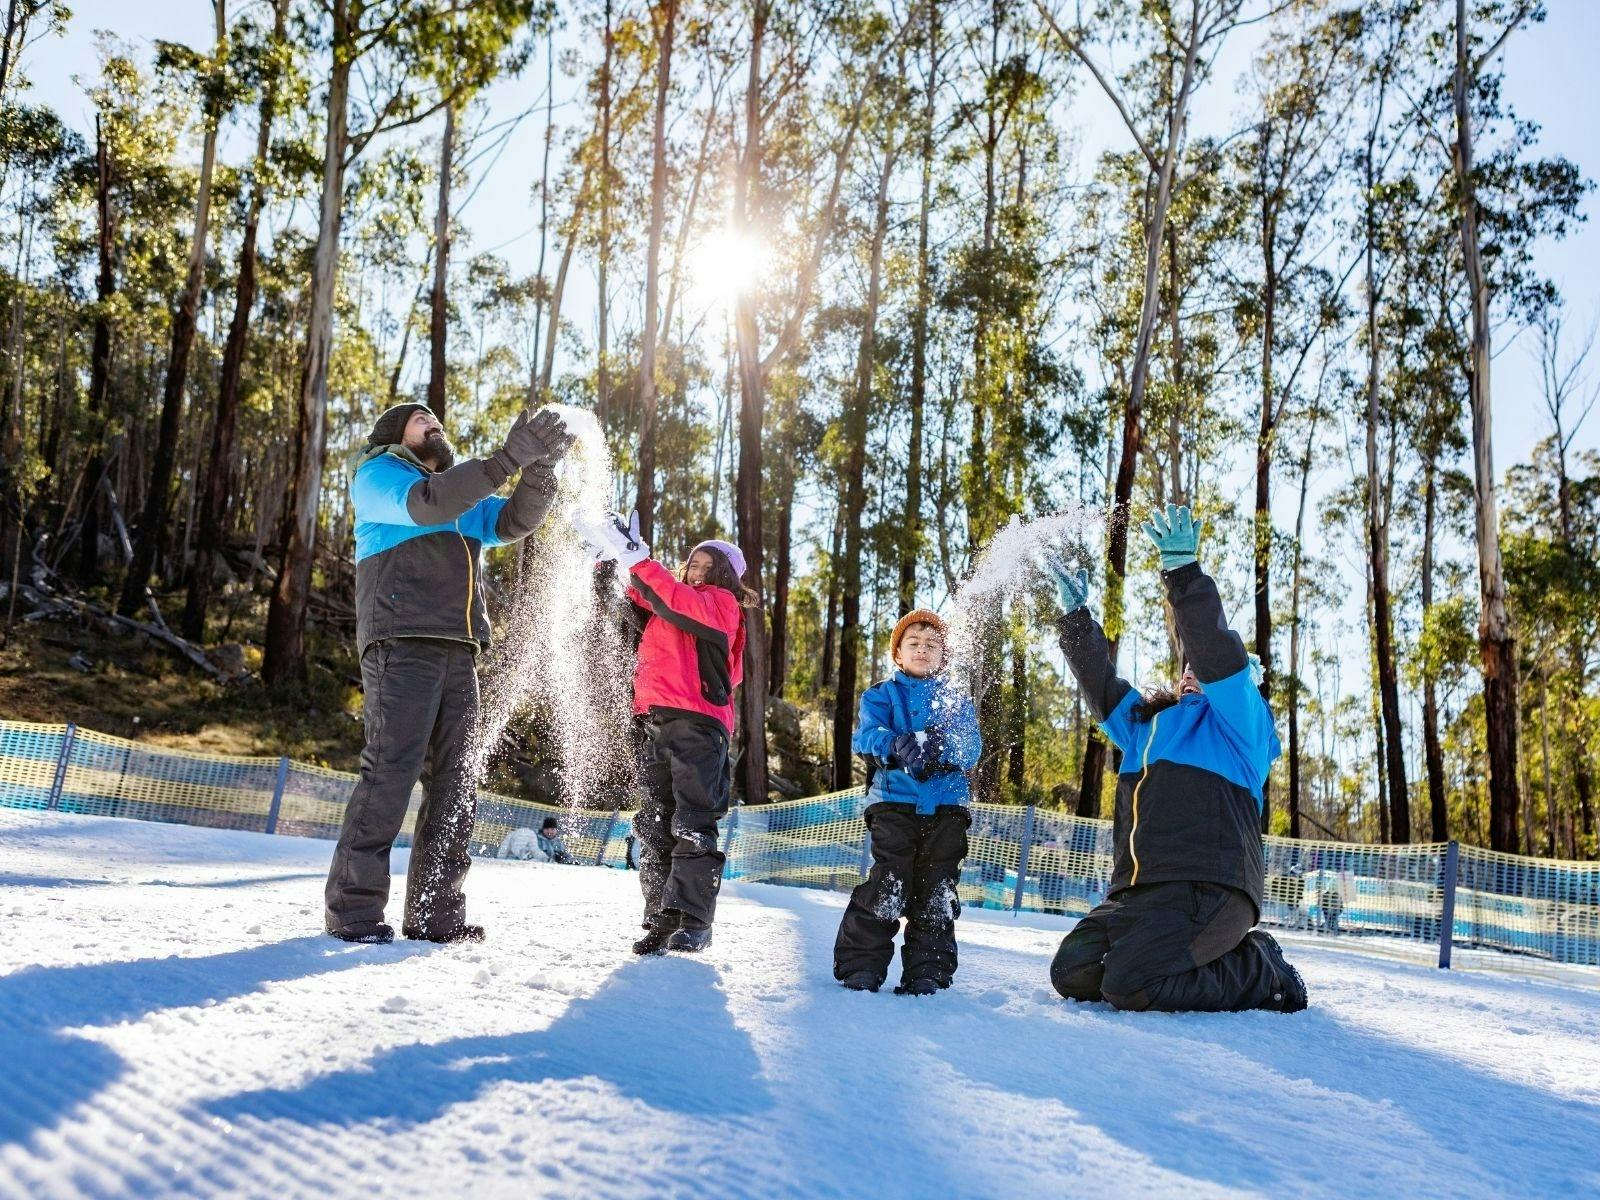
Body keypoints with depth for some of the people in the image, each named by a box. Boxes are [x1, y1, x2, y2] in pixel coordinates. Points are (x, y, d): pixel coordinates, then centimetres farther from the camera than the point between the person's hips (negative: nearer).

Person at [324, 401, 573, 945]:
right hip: (402, 641, -7)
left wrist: (540, 467, -5)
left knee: (455, 781, 2)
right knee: (391, 770, -14)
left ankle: (435, 910, 6)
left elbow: (513, 520, 13)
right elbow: (424, 504, -13)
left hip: (458, 650, 7)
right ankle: (353, 906, -9)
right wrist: (507, 459, -20)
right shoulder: (378, 475, 8)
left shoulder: (466, 497, 29)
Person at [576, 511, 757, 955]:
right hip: (654, 723, 7)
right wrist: (615, 565, 9)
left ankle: (693, 920, -10)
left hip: (696, 722, -7)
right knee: (655, 826, 4)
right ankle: (661, 921, 6)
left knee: (692, 824, -10)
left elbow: (685, 606, -13)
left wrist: (636, 559, -14)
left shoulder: (721, 603, 6)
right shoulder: (668, 608, 28)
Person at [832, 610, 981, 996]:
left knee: (937, 893, 1)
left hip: (946, 806, 2)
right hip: (894, 801, -2)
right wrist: (899, 744, -29)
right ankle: (861, 965, -2)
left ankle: (927, 972, 10)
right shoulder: (881, 695, 12)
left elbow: (971, 750, 1)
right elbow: (865, 736, -7)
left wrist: (939, 747, -23)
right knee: (887, 887, -11)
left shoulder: (957, 701, 17)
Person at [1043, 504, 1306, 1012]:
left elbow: (1217, 653, -9)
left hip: (1208, 888, -8)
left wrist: (1184, 574, -16)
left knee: (1129, 985, -25)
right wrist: (1077, 617, 22)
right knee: (1072, 973, -7)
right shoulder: (1146, 723, 27)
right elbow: (1100, 685, 28)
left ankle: (1261, 974, 0)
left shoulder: (1238, 720, 7)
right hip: (1136, 891, 8)